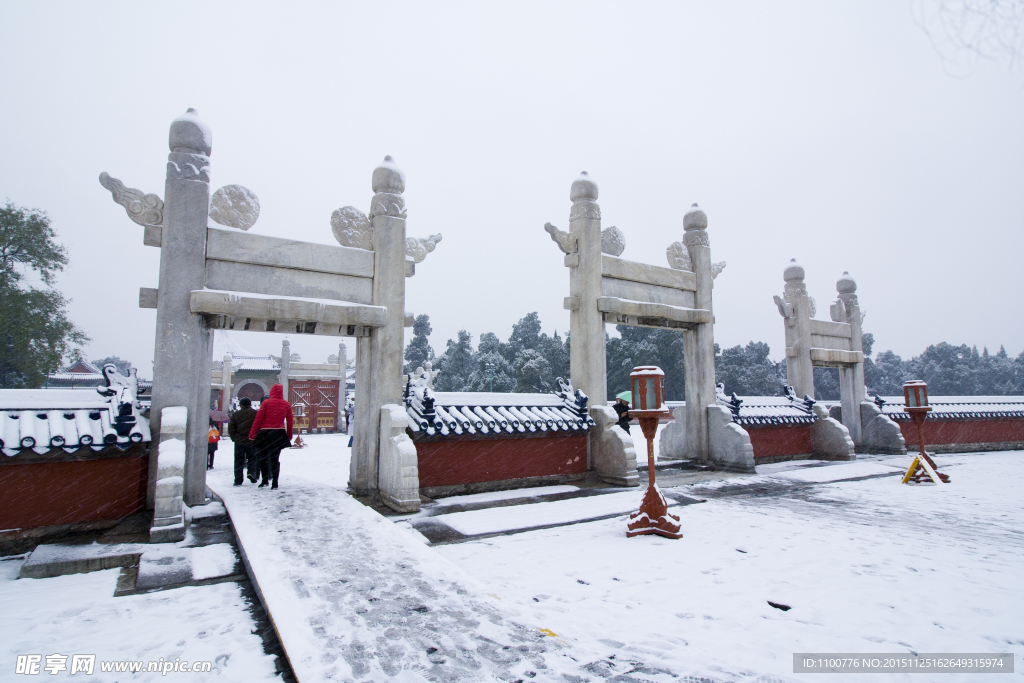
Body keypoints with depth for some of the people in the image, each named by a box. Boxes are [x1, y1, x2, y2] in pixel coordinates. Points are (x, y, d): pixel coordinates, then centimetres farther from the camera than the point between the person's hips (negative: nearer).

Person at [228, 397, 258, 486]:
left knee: (238, 461, 7)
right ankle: (251, 472, -10)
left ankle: (238, 480, 6)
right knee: (252, 459, 14)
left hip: (239, 441, 1)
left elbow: (231, 429, 1)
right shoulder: (256, 413, -2)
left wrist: (234, 438, 13)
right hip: (252, 441, 0)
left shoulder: (235, 414, 2)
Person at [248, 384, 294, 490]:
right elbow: (289, 422, 8)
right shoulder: (287, 404, 4)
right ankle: (275, 483, 6)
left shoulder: (266, 403, -3)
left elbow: (258, 419, -4)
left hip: (265, 433, -2)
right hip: (279, 435, 2)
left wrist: (252, 434, 1)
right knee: (275, 459, 8)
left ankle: (265, 480, 4)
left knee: (262, 457, 11)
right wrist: (289, 436, 17)